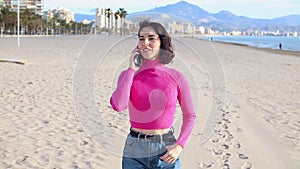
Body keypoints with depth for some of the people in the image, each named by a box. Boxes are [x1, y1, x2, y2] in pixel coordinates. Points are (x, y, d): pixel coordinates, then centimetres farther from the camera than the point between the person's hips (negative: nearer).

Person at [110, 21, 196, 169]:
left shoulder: (176, 77, -2)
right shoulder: (128, 75, -2)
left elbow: (190, 116, 7)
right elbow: (118, 106, -21)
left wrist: (179, 146, -6)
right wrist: (132, 70, -12)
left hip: (166, 152, 0)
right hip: (134, 152, 0)